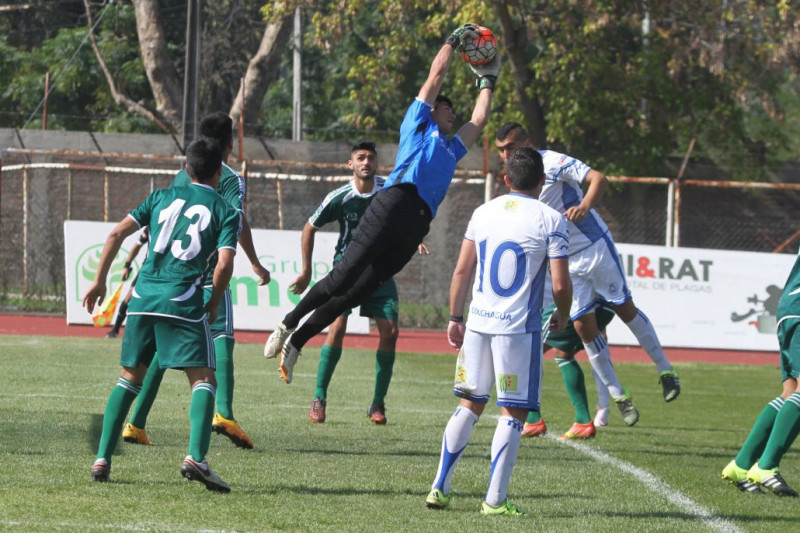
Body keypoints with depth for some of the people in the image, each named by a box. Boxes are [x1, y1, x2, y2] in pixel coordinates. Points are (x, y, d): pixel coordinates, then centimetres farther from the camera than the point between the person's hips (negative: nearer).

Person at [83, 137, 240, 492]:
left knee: (130, 377, 17)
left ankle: (102, 459, 10)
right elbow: (224, 263, -7)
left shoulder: (163, 197, 17)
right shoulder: (225, 212, 6)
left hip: (143, 298, 4)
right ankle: (195, 457, -24)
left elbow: (118, 233, 10)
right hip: (184, 302, -4)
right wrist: (213, 306, 6)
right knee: (203, 380, -2)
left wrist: (99, 280, 15)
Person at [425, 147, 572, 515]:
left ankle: (440, 488, 12)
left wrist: (455, 317, 17)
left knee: (470, 404, 15)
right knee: (512, 413, 2)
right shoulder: (550, 220, -6)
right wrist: (562, 316, 9)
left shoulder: (483, 213, 7)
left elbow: (462, 270, 8)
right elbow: (561, 284, -10)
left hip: (478, 322, 5)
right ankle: (495, 499, -2)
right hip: (519, 327, -5)